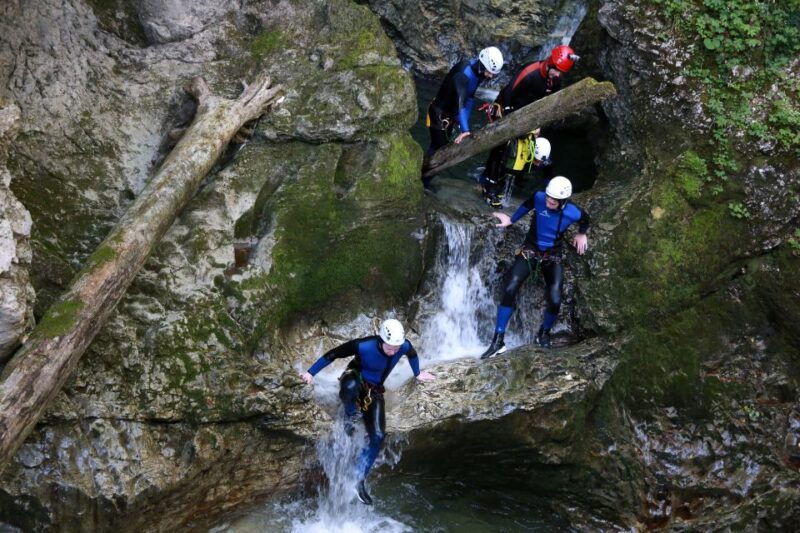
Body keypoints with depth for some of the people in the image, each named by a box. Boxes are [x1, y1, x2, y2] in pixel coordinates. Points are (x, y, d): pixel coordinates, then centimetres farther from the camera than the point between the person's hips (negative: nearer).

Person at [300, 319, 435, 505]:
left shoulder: (405, 346, -18)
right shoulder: (363, 346, -31)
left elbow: (412, 354, 9)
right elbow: (332, 354, -20)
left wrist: (418, 374, 26)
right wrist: (310, 373, -14)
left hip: (374, 391, 4)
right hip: (355, 378, -4)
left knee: (378, 437, -11)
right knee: (351, 387, -44)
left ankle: (359, 480, 3)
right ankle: (350, 416, -11)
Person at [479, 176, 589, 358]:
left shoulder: (573, 213, -19)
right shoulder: (539, 198, -17)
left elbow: (585, 220, 7)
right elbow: (526, 206, 9)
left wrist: (581, 234, 23)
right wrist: (511, 220, 20)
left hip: (552, 256, 0)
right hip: (530, 250, 1)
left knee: (555, 301, -15)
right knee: (509, 290, -18)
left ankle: (543, 333, 19)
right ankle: (498, 341, -13)